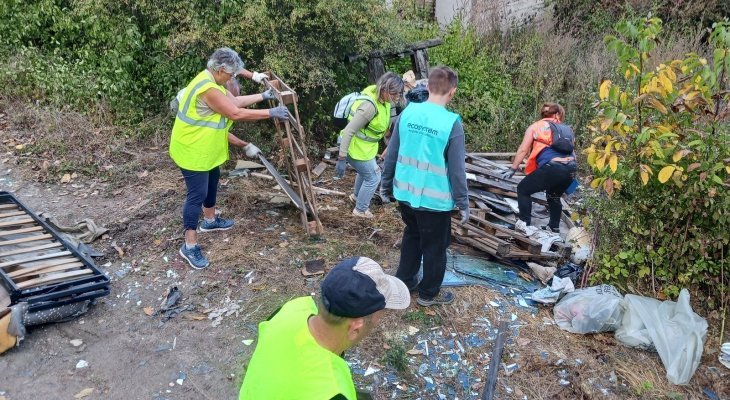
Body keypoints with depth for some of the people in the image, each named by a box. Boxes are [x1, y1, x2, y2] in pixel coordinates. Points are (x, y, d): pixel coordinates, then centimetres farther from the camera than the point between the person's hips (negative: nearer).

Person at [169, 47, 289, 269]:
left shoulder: (212, 82, 5)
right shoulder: (207, 89, -29)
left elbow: (234, 102, 13)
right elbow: (236, 113, -27)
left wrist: (263, 96, 11)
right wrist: (271, 113, -22)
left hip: (206, 149, 11)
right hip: (192, 151, -11)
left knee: (212, 183, 25)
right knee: (197, 194, -6)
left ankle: (210, 221, 48)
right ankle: (189, 246, 3)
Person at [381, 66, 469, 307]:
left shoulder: (408, 113, -4)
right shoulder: (452, 123, -18)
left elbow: (392, 154, 4)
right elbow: (457, 169, -14)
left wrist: (386, 184, 17)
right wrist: (463, 203, -3)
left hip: (405, 192, 6)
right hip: (434, 198, -5)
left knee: (412, 235, 27)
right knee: (435, 246, 14)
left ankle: (404, 281, 39)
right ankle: (429, 293, 30)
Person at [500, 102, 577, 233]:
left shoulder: (535, 127, 14)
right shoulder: (567, 129, 26)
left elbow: (523, 150, 9)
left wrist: (512, 169, 13)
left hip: (552, 167, -5)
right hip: (571, 169, 6)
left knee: (523, 189, 11)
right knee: (554, 196, 31)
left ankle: (524, 223, 5)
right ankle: (554, 227, 34)